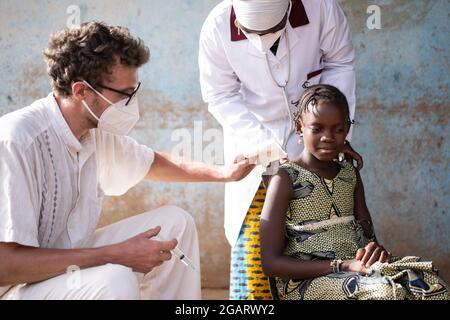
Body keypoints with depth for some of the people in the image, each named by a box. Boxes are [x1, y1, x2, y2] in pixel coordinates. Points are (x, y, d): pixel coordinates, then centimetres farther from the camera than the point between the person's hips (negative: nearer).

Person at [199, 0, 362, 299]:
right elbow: (221, 96, -12)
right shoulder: (217, 28, -22)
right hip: (254, 136, 0)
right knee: (251, 238, -8)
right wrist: (265, 146, -21)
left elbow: (339, 64, -7)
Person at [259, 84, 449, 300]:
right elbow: (271, 262, -10)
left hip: (356, 270, 7)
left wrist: (376, 250, -11)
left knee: (432, 284, -19)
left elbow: (367, 235, 17)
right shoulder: (286, 178, -4)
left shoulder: (350, 175, 14)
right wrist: (343, 266, -18)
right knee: (386, 292, -34)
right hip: (303, 280, -6)